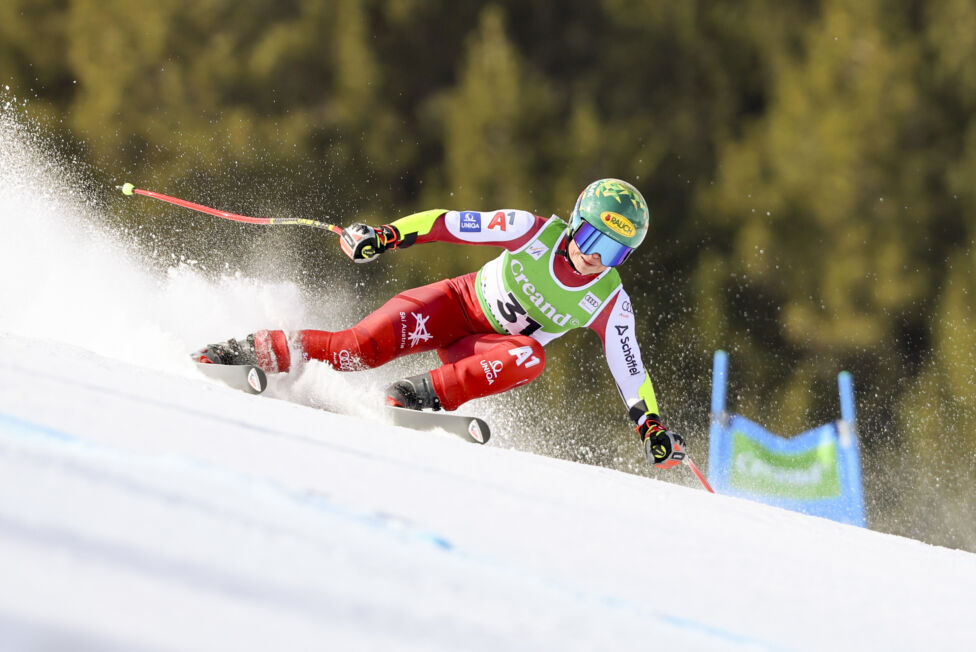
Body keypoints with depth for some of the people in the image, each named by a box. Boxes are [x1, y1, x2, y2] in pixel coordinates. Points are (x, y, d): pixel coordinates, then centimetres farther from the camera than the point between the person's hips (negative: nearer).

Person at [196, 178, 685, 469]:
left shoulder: (609, 303, -13)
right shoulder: (535, 231, -17)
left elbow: (628, 368, -3)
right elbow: (451, 223, -17)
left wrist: (652, 426, -10)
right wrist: (385, 235, -27)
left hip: (491, 349, 2)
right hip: (457, 304, -2)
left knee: (530, 355, -35)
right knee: (362, 346, -25)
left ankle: (427, 395, -38)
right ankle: (261, 351, -16)